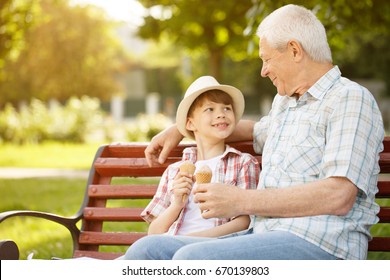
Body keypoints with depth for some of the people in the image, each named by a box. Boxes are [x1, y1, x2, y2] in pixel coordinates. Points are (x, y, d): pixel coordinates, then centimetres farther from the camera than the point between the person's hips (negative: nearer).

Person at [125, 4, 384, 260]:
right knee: (156, 249, -5)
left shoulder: (351, 99, -7)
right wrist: (180, 130, 40)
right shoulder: (284, 101, 23)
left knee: (191, 259, -28)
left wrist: (241, 201, -19)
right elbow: (258, 130, 48)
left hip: (319, 245, -9)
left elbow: (339, 196, -20)